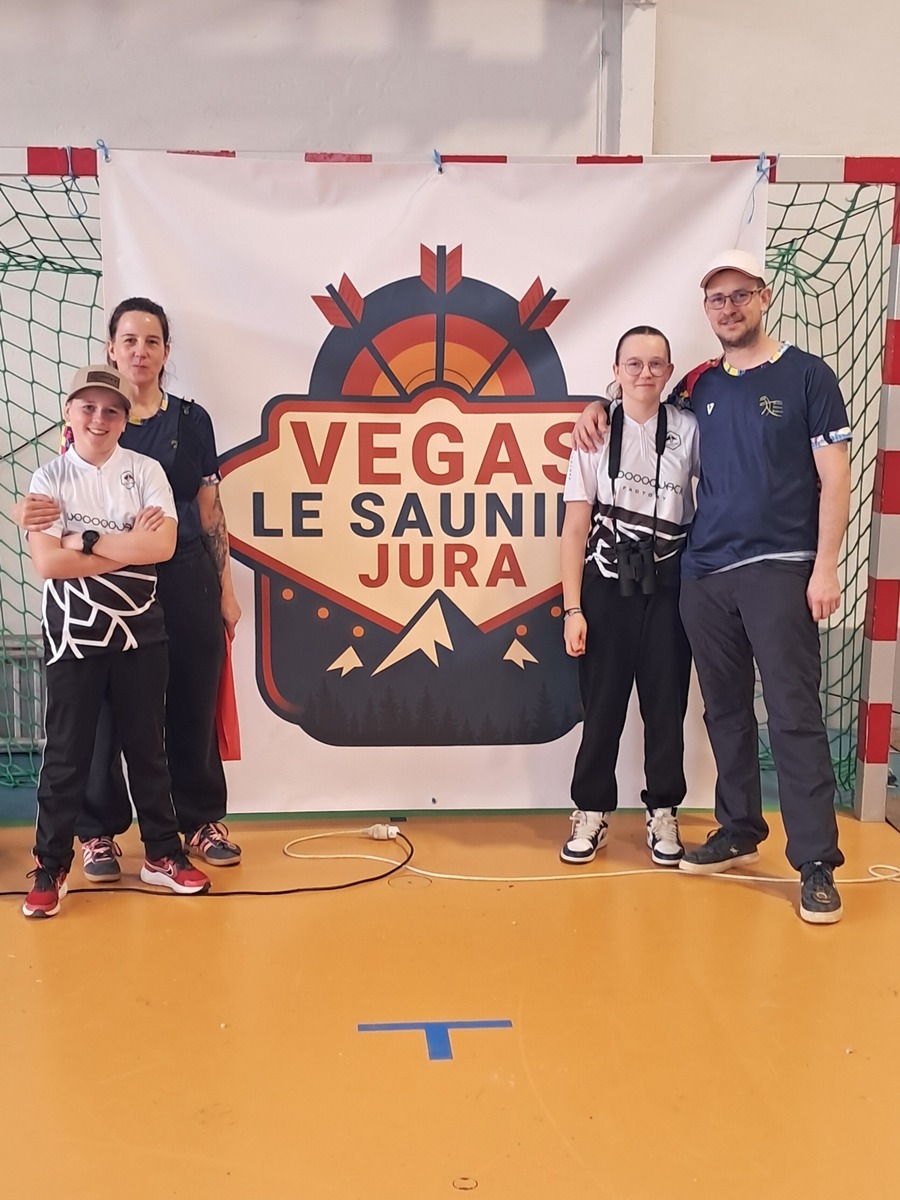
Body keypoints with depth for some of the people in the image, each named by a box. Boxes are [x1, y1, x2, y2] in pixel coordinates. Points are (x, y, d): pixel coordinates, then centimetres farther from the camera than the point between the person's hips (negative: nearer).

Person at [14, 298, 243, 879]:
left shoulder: (191, 420, 7)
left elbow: (210, 510, 8)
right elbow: (69, 496, 2)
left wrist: (226, 587, 6)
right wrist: (39, 512, -22)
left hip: (187, 577, 1)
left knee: (193, 701, 6)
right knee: (109, 705, 3)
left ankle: (202, 820, 21)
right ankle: (100, 831, 17)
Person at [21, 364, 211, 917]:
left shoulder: (146, 471, 0)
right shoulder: (49, 478, -2)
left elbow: (163, 545, -14)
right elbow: (47, 563, -15)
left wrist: (86, 541, -15)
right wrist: (128, 546, -15)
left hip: (140, 631, 1)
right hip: (74, 635, -1)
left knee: (148, 746, 12)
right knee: (67, 753, 6)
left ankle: (163, 854, 25)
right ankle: (50, 867, 19)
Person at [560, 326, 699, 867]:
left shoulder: (688, 430, 0)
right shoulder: (595, 435, -2)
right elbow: (575, 527, -3)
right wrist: (573, 609, -7)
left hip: (668, 585, 1)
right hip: (607, 584, -1)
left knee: (667, 703, 5)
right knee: (602, 702, 3)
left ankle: (664, 814, 19)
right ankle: (592, 813, 17)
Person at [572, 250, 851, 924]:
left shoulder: (806, 376, 1)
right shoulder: (700, 387, 13)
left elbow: (834, 478, -4)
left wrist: (825, 565, -12)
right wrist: (599, 407, 12)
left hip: (780, 571, -5)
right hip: (705, 573, 5)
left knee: (794, 713, -6)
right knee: (726, 711, 11)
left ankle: (817, 863, 0)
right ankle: (739, 833, 24)